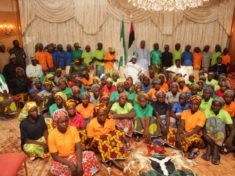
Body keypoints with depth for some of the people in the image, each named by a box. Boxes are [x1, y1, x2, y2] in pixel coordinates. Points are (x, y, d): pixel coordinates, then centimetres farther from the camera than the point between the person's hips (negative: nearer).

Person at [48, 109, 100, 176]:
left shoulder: (73, 129, -9)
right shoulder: (52, 135, -16)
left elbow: (78, 148, -12)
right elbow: (55, 156, -14)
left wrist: (79, 163, -29)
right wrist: (69, 164, -28)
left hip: (74, 156, 2)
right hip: (61, 160, -2)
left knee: (90, 155, -23)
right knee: (54, 169, -36)